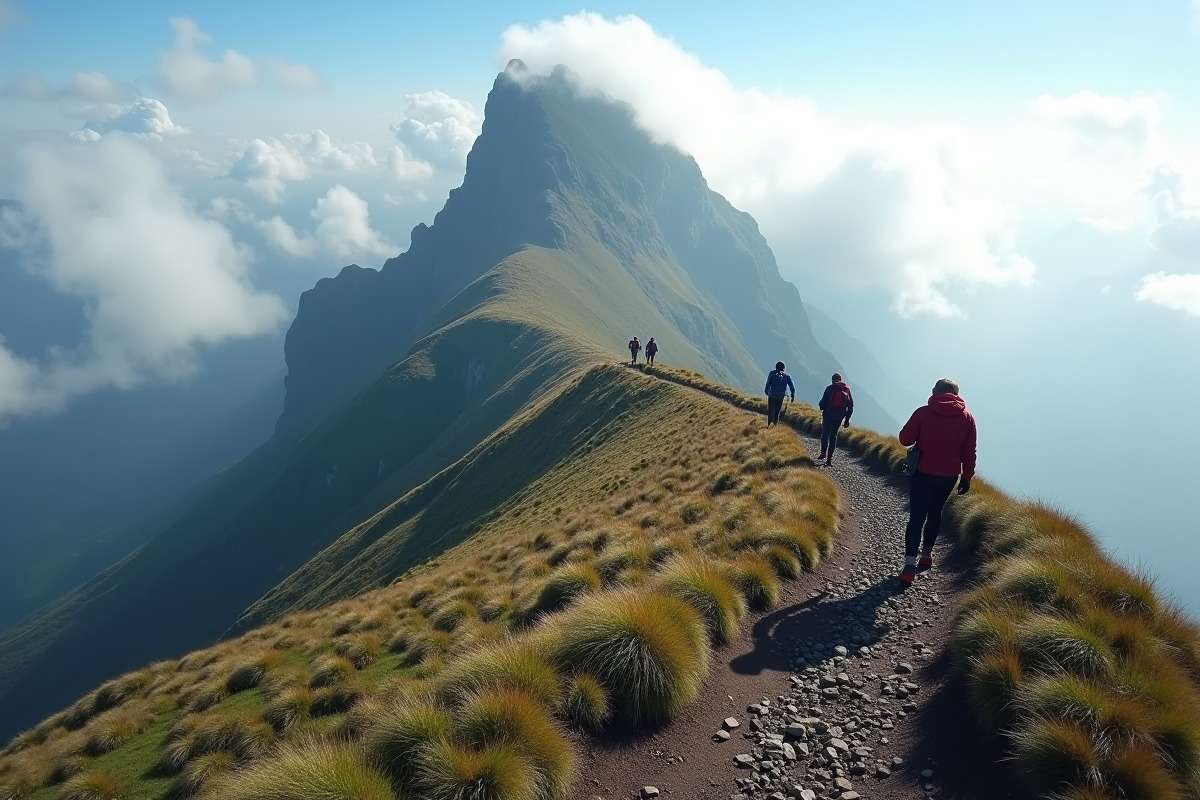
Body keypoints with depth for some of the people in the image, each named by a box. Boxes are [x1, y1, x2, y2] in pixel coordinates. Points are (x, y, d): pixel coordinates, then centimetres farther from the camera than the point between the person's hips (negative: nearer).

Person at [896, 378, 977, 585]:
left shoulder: (923, 412, -8)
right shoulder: (967, 417, 0)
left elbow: (905, 439, -7)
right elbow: (969, 452, 2)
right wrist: (967, 477, 9)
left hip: (922, 473, -3)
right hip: (949, 476, 3)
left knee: (916, 517, -4)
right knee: (934, 513, 21)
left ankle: (910, 566, -13)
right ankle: (926, 554, 32)